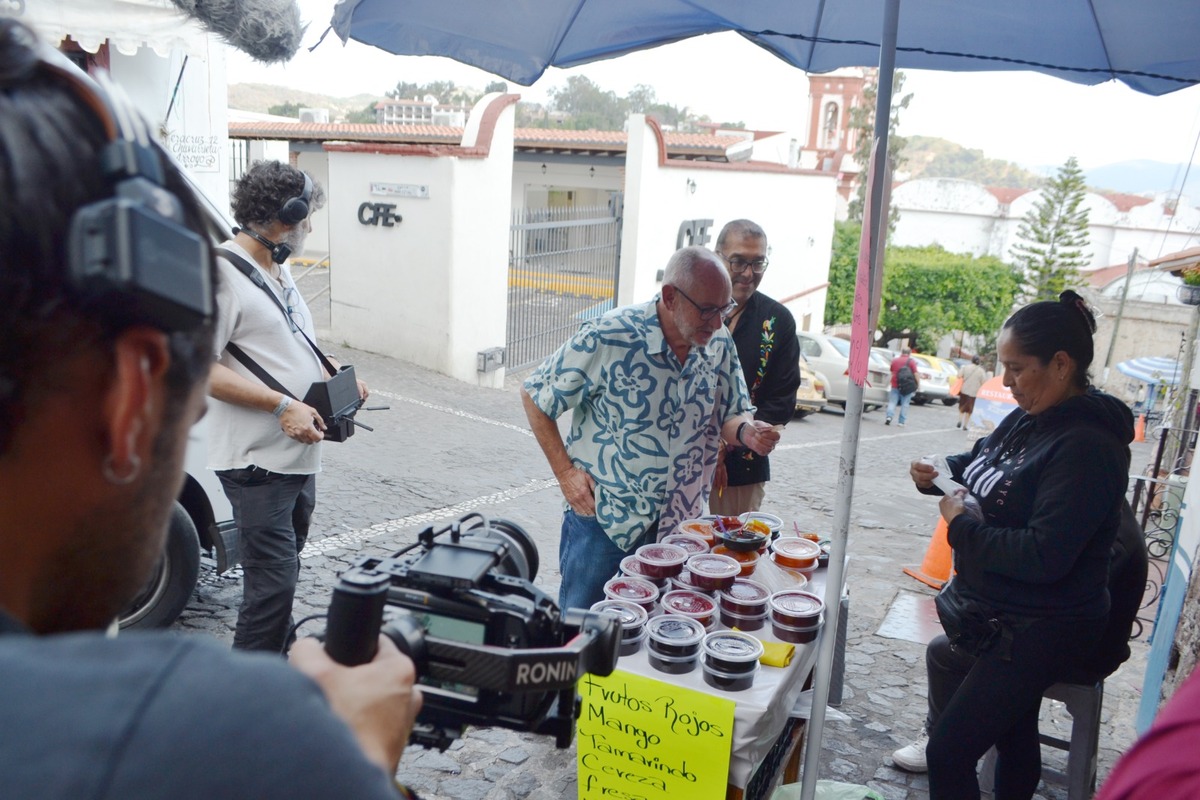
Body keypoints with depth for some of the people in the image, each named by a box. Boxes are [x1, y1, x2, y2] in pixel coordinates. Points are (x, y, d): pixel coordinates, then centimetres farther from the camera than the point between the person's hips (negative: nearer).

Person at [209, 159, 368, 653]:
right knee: (273, 583, -9)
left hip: (299, 453, 10)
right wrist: (282, 406, -25)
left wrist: (334, 375, 9)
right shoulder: (223, 272, -17)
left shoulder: (279, 269, 14)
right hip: (257, 461, -10)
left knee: (283, 572, 21)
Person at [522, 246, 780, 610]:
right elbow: (534, 396, -9)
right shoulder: (608, 338, -19)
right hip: (603, 524, -4)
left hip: (680, 526, 5)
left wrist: (746, 431, -16)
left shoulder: (719, 344, -2)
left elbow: (730, 414, 8)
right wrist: (566, 473, -13)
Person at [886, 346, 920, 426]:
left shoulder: (894, 360, 8)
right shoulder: (911, 361, -5)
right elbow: (915, 373, -9)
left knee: (892, 402, 6)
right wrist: (918, 384, -4)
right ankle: (902, 422, 3)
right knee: (904, 404, 3)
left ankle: (889, 416, -14)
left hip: (895, 385, 2)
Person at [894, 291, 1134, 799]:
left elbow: (1043, 556, -30)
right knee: (1014, 738, 25)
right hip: (1001, 616, 9)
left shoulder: (1087, 447, -24)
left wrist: (960, 527, -19)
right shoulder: (1028, 420, 3)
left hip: (1039, 634, -9)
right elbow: (982, 464, 21)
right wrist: (939, 475, 0)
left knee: (949, 754, -6)